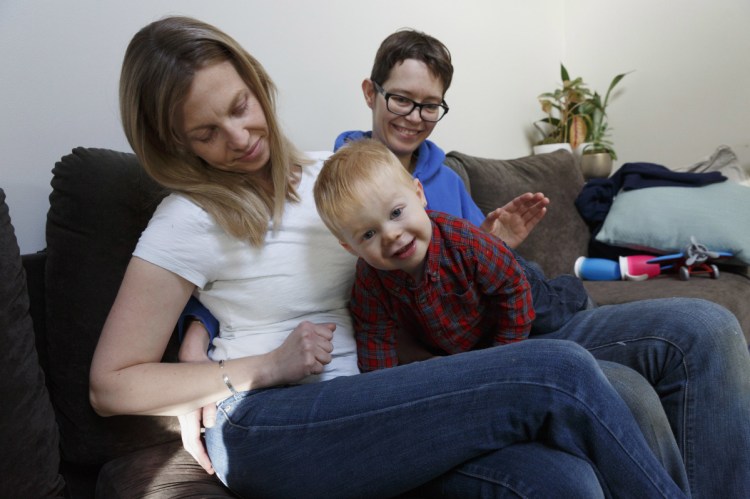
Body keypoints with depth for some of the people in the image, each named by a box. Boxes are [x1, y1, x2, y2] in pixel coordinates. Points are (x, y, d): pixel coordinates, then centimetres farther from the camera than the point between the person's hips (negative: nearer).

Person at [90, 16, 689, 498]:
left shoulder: (329, 173, 12)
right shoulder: (190, 220, -3)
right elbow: (111, 386, -2)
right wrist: (267, 367, -11)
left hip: (366, 403, 5)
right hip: (268, 430, -5)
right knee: (558, 374, -21)